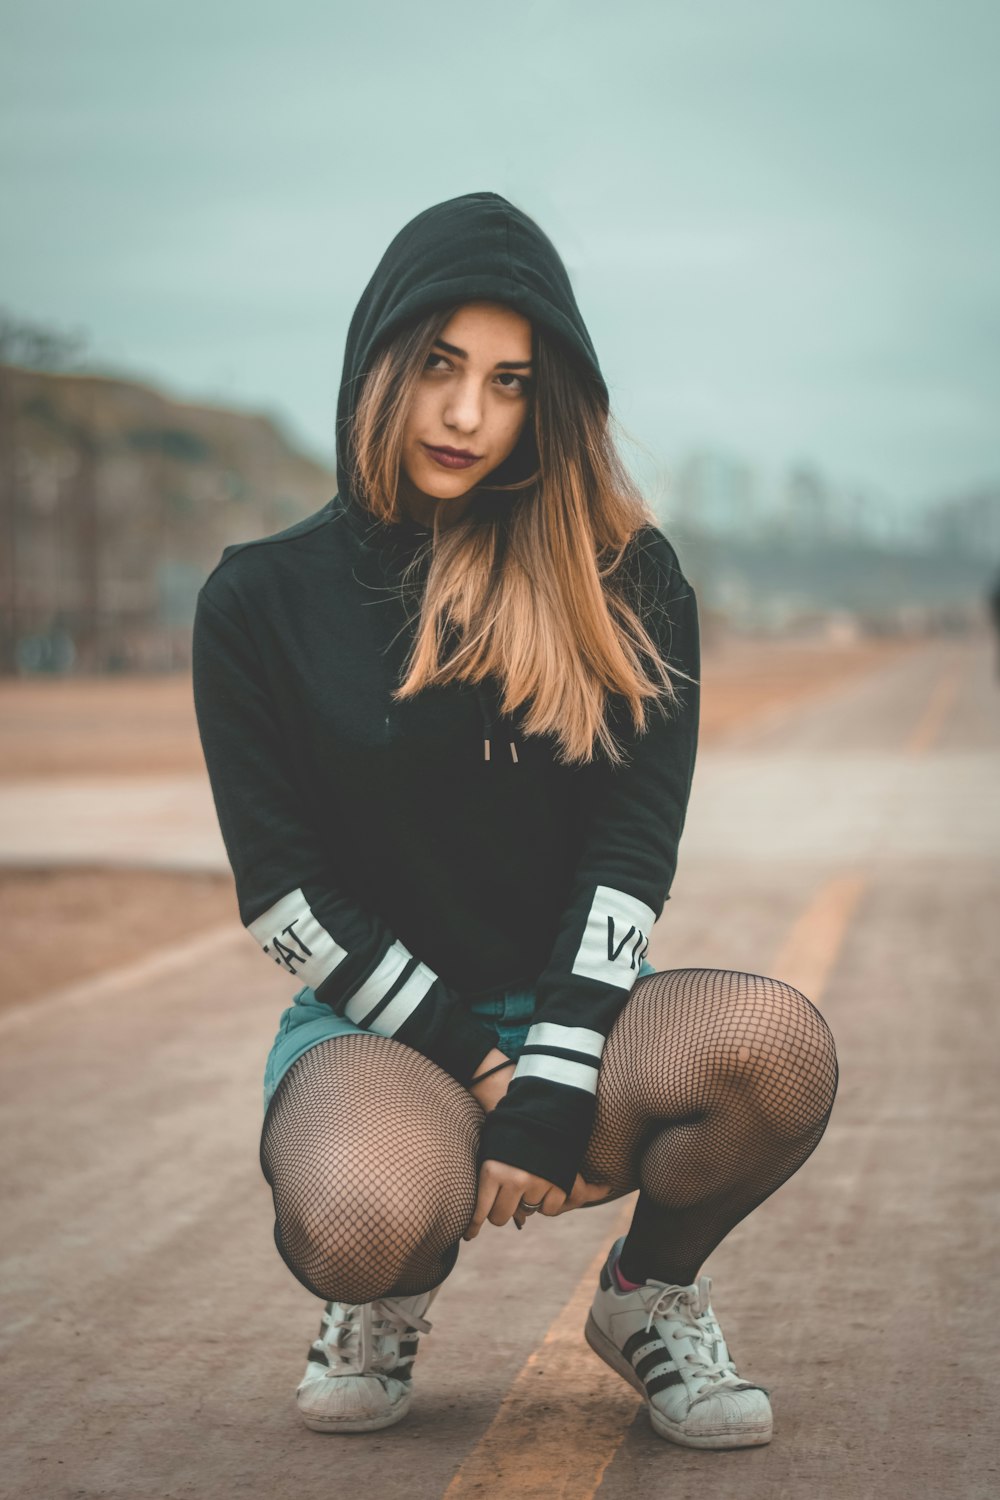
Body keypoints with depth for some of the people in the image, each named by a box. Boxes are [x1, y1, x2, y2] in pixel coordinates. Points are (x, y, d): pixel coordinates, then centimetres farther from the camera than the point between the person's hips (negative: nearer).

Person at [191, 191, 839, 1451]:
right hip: (373, 1028, -1)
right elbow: (281, 888, -3)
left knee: (780, 1045, -32)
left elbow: (632, 851, -5)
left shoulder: (623, 580, 2)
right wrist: (468, 1057, -12)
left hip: (572, 1012, 2)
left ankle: (652, 1292, 1)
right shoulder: (264, 600, 1)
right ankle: (388, 1299, 5)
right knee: (366, 1224, -37)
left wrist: (552, 1090, -17)